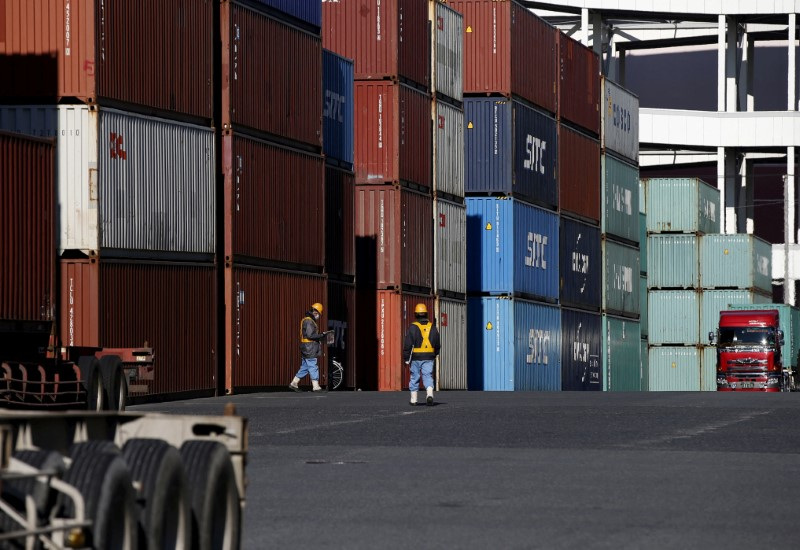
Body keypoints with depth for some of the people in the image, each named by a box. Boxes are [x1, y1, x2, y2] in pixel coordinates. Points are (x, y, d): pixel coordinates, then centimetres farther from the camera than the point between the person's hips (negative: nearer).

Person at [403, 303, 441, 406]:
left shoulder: (413, 327, -6)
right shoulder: (432, 327, 6)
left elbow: (408, 344, -8)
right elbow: (437, 344, 13)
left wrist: (406, 358, -3)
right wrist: (435, 354, 29)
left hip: (416, 357, -2)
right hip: (429, 357, 2)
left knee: (414, 378, 9)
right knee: (428, 376, 1)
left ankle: (413, 399, 14)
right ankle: (430, 394, -23)